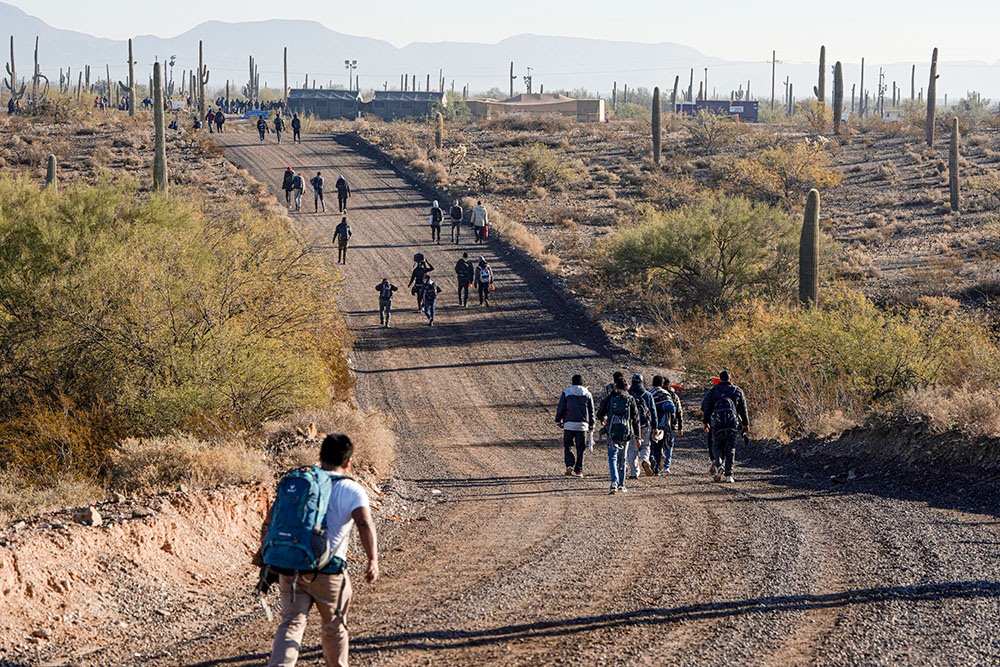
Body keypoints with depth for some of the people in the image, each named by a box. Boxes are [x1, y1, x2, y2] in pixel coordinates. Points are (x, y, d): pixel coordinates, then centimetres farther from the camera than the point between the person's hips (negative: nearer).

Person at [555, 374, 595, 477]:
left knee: (568, 445, 8)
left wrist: (558, 421, 10)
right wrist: (591, 425, 17)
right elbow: (591, 411, 10)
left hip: (569, 424, -2)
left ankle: (570, 465, -12)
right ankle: (579, 470, 5)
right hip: (582, 425, 2)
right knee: (580, 448, 6)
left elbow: (560, 408, -1)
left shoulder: (566, 393, -1)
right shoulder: (587, 394, 6)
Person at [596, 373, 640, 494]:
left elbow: (600, 415, 7)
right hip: (626, 433, 2)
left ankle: (614, 483, -21)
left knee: (612, 458, -1)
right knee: (622, 459, 14)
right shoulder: (630, 399, 3)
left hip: (612, 432, -2)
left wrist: (603, 419, 32)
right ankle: (621, 485, 20)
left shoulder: (609, 398, -1)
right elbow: (635, 419, 4)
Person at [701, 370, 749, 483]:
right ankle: (728, 474, -2)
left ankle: (719, 465, -18)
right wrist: (746, 423, 19)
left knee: (717, 446, 9)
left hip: (717, 423, -1)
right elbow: (743, 409, 12)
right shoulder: (737, 391, 10)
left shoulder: (713, 390, 5)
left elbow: (707, 408, 7)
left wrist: (705, 422, 16)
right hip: (733, 423, 1)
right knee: (730, 449, 5)